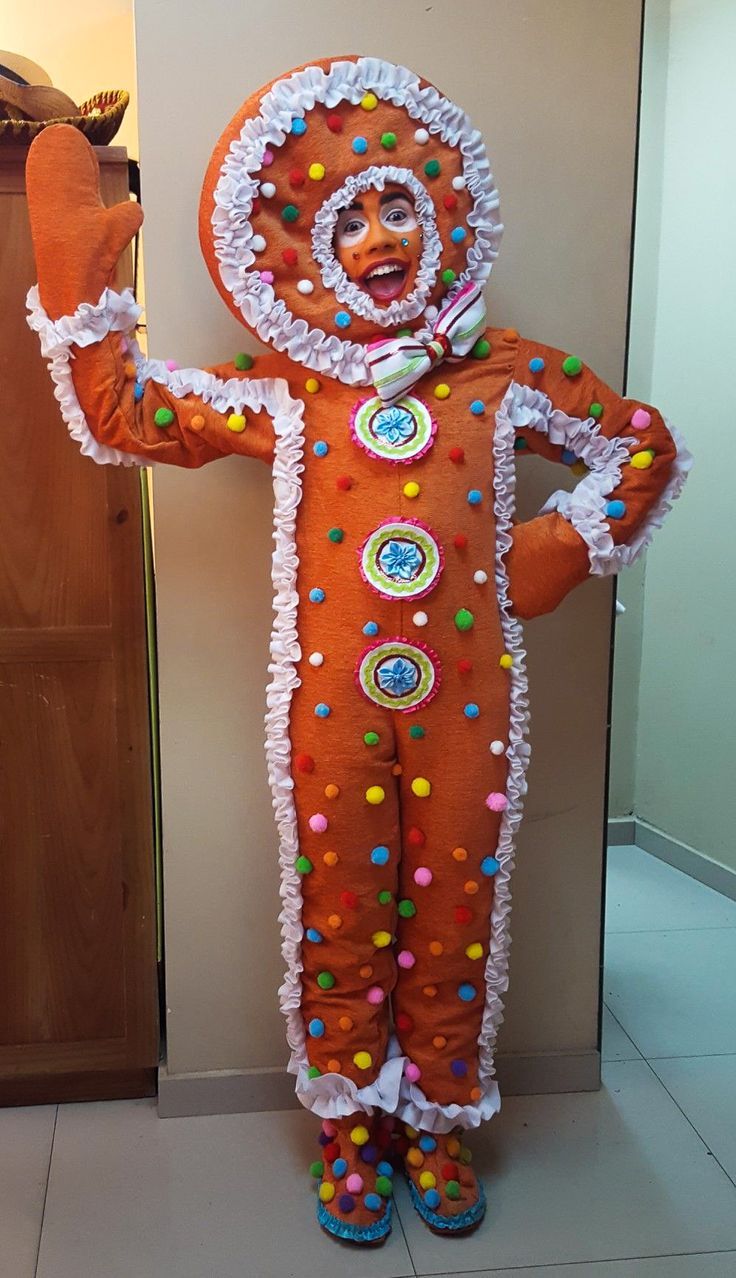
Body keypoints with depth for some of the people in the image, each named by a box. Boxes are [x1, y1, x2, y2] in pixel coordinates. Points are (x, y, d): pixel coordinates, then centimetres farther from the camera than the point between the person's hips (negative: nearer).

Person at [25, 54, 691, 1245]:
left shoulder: (506, 372, 3)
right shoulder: (280, 394, 2)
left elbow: (643, 447, 13)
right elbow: (119, 415, 2)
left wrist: (564, 546, 1)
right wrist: (77, 279, -5)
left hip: (463, 706, 1)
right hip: (331, 710, 0)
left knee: (453, 920, 11)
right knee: (340, 922, 11)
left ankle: (439, 1124, 35)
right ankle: (349, 1127, 34)